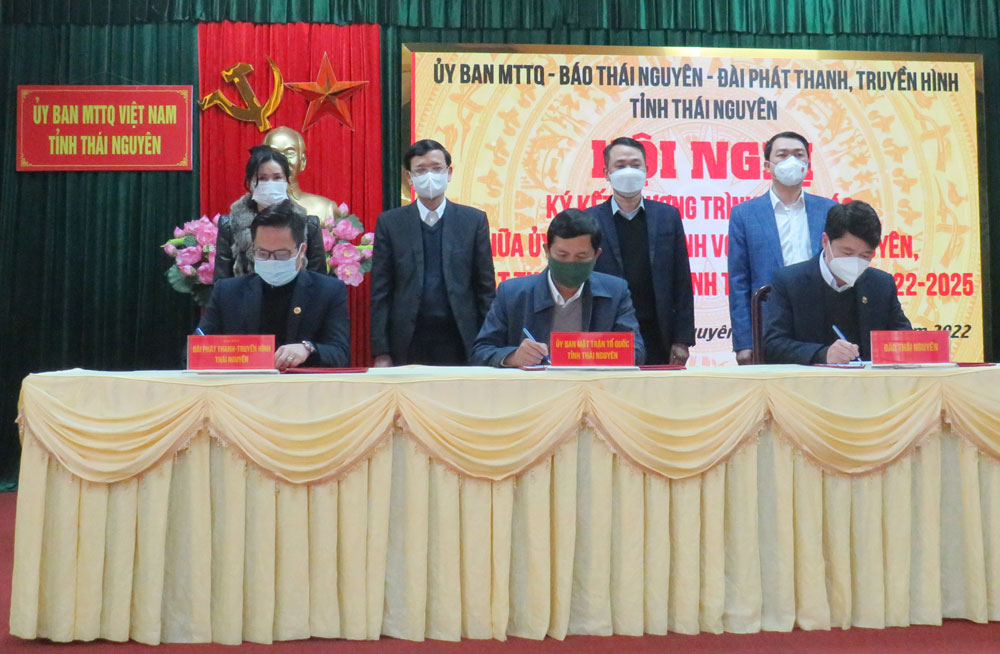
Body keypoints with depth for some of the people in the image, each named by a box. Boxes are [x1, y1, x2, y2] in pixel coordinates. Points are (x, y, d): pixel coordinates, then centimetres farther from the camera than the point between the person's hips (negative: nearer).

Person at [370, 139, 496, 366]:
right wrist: (381, 353, -3)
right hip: (408, 344, 0)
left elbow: (486, 287, 6)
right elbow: (380, 292, 3)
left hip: (460, 342, 0)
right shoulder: (389, 223, 5)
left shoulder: (474, 220, 5)